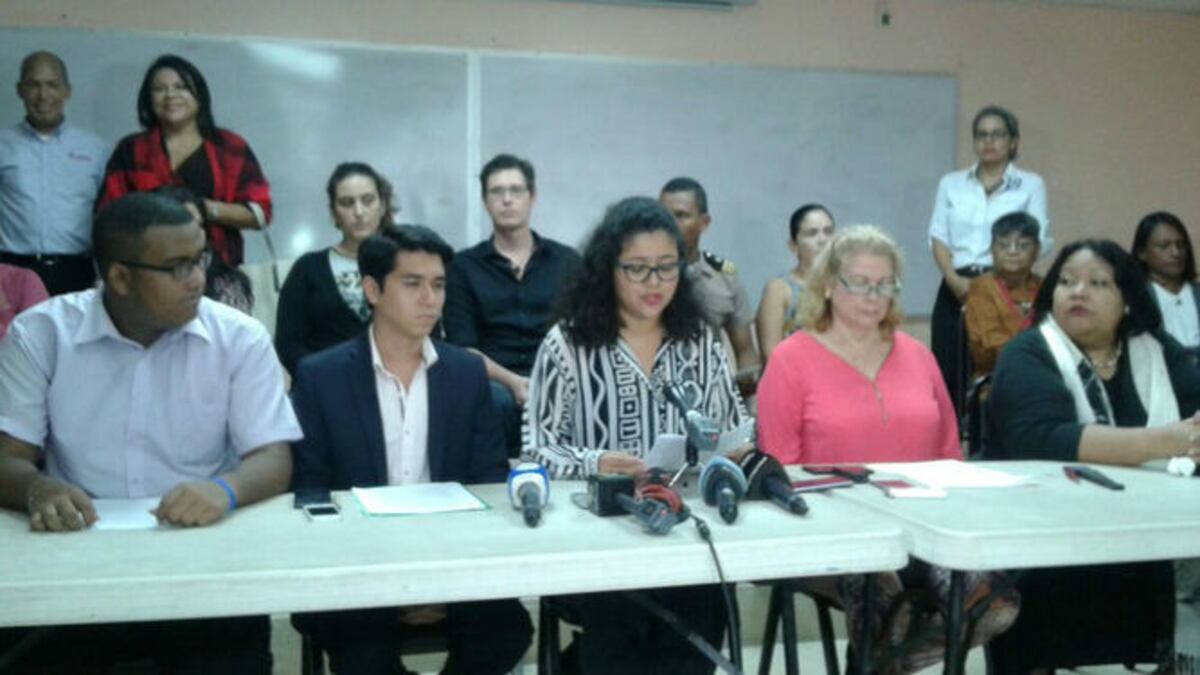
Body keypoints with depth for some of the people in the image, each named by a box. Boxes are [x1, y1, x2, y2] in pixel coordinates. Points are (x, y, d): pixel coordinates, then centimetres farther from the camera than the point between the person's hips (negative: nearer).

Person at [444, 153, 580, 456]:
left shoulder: (567, 261, 16)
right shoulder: (464, 266, 13)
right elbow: (462, 347, 3)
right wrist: (512, 382, -14)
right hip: (493, 384, -1)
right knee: (497, 400, -36)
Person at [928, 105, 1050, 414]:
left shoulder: (1031, 185, 8)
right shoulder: (951, 183, 16)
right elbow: (938, 237, 8)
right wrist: (954, 278, -10)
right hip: (957, 288, 2)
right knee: (950, 373, -2)